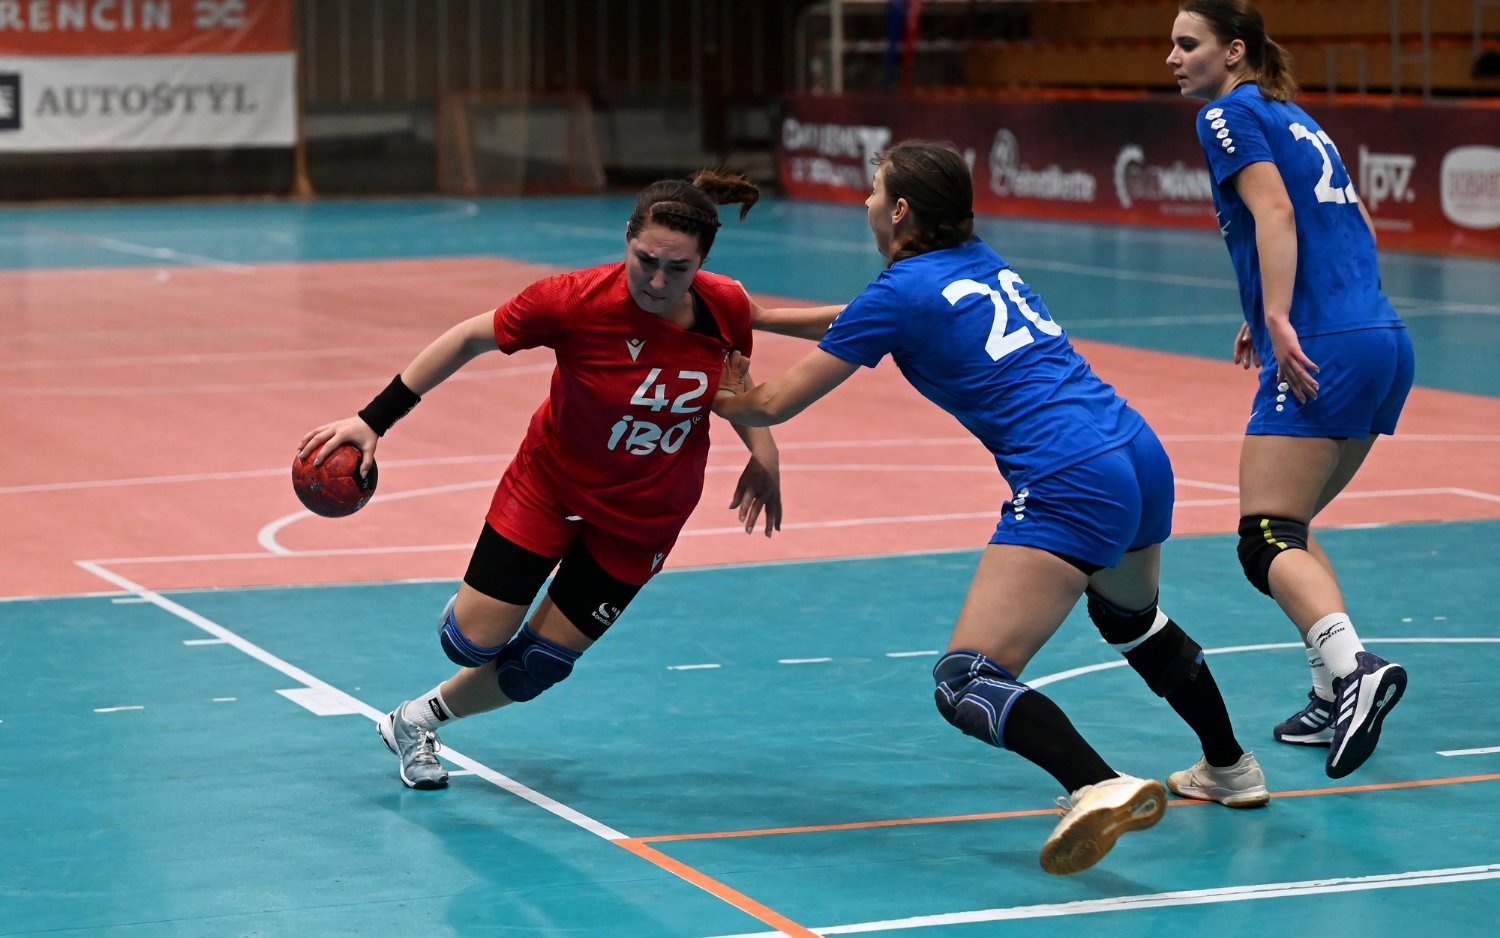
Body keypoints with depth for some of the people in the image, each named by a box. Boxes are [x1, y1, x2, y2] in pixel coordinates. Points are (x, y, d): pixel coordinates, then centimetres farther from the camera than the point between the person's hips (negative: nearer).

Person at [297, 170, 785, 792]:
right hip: (550, 482, -2)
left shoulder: (728, 309, -21)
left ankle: (419, 720, 35)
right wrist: (372, 420, -15)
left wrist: (763, 451, -9)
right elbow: (469, 339, -15)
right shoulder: (575, 299, -29)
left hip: (643, 517, 2)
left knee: (536, 667, 7)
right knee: (472, 642, -1)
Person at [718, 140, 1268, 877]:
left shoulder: (904, 290, -3)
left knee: (965, 683, -13)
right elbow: (863, 320, 37)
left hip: (1071, 487, -9)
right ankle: (1230, 768, 50)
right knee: (1130, 614, 38)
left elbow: (775, 404, 5)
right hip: (1142, 455, 9)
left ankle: (1100, 788, -37)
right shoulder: (980, 263, 18)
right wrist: (754, 315, 36)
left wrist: (728, 402, 26)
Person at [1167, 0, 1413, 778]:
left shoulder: (1230, 113, -1)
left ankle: (1353, 669, -33)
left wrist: (1277, 319, -25)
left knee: (1266, 542, -11)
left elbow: (1275, 212, -16)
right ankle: (1335, 698, 12)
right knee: (1290, 529, 18)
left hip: (1321, 354, -9)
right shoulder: (1295, 120, 23)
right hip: (1385, 340, 9)